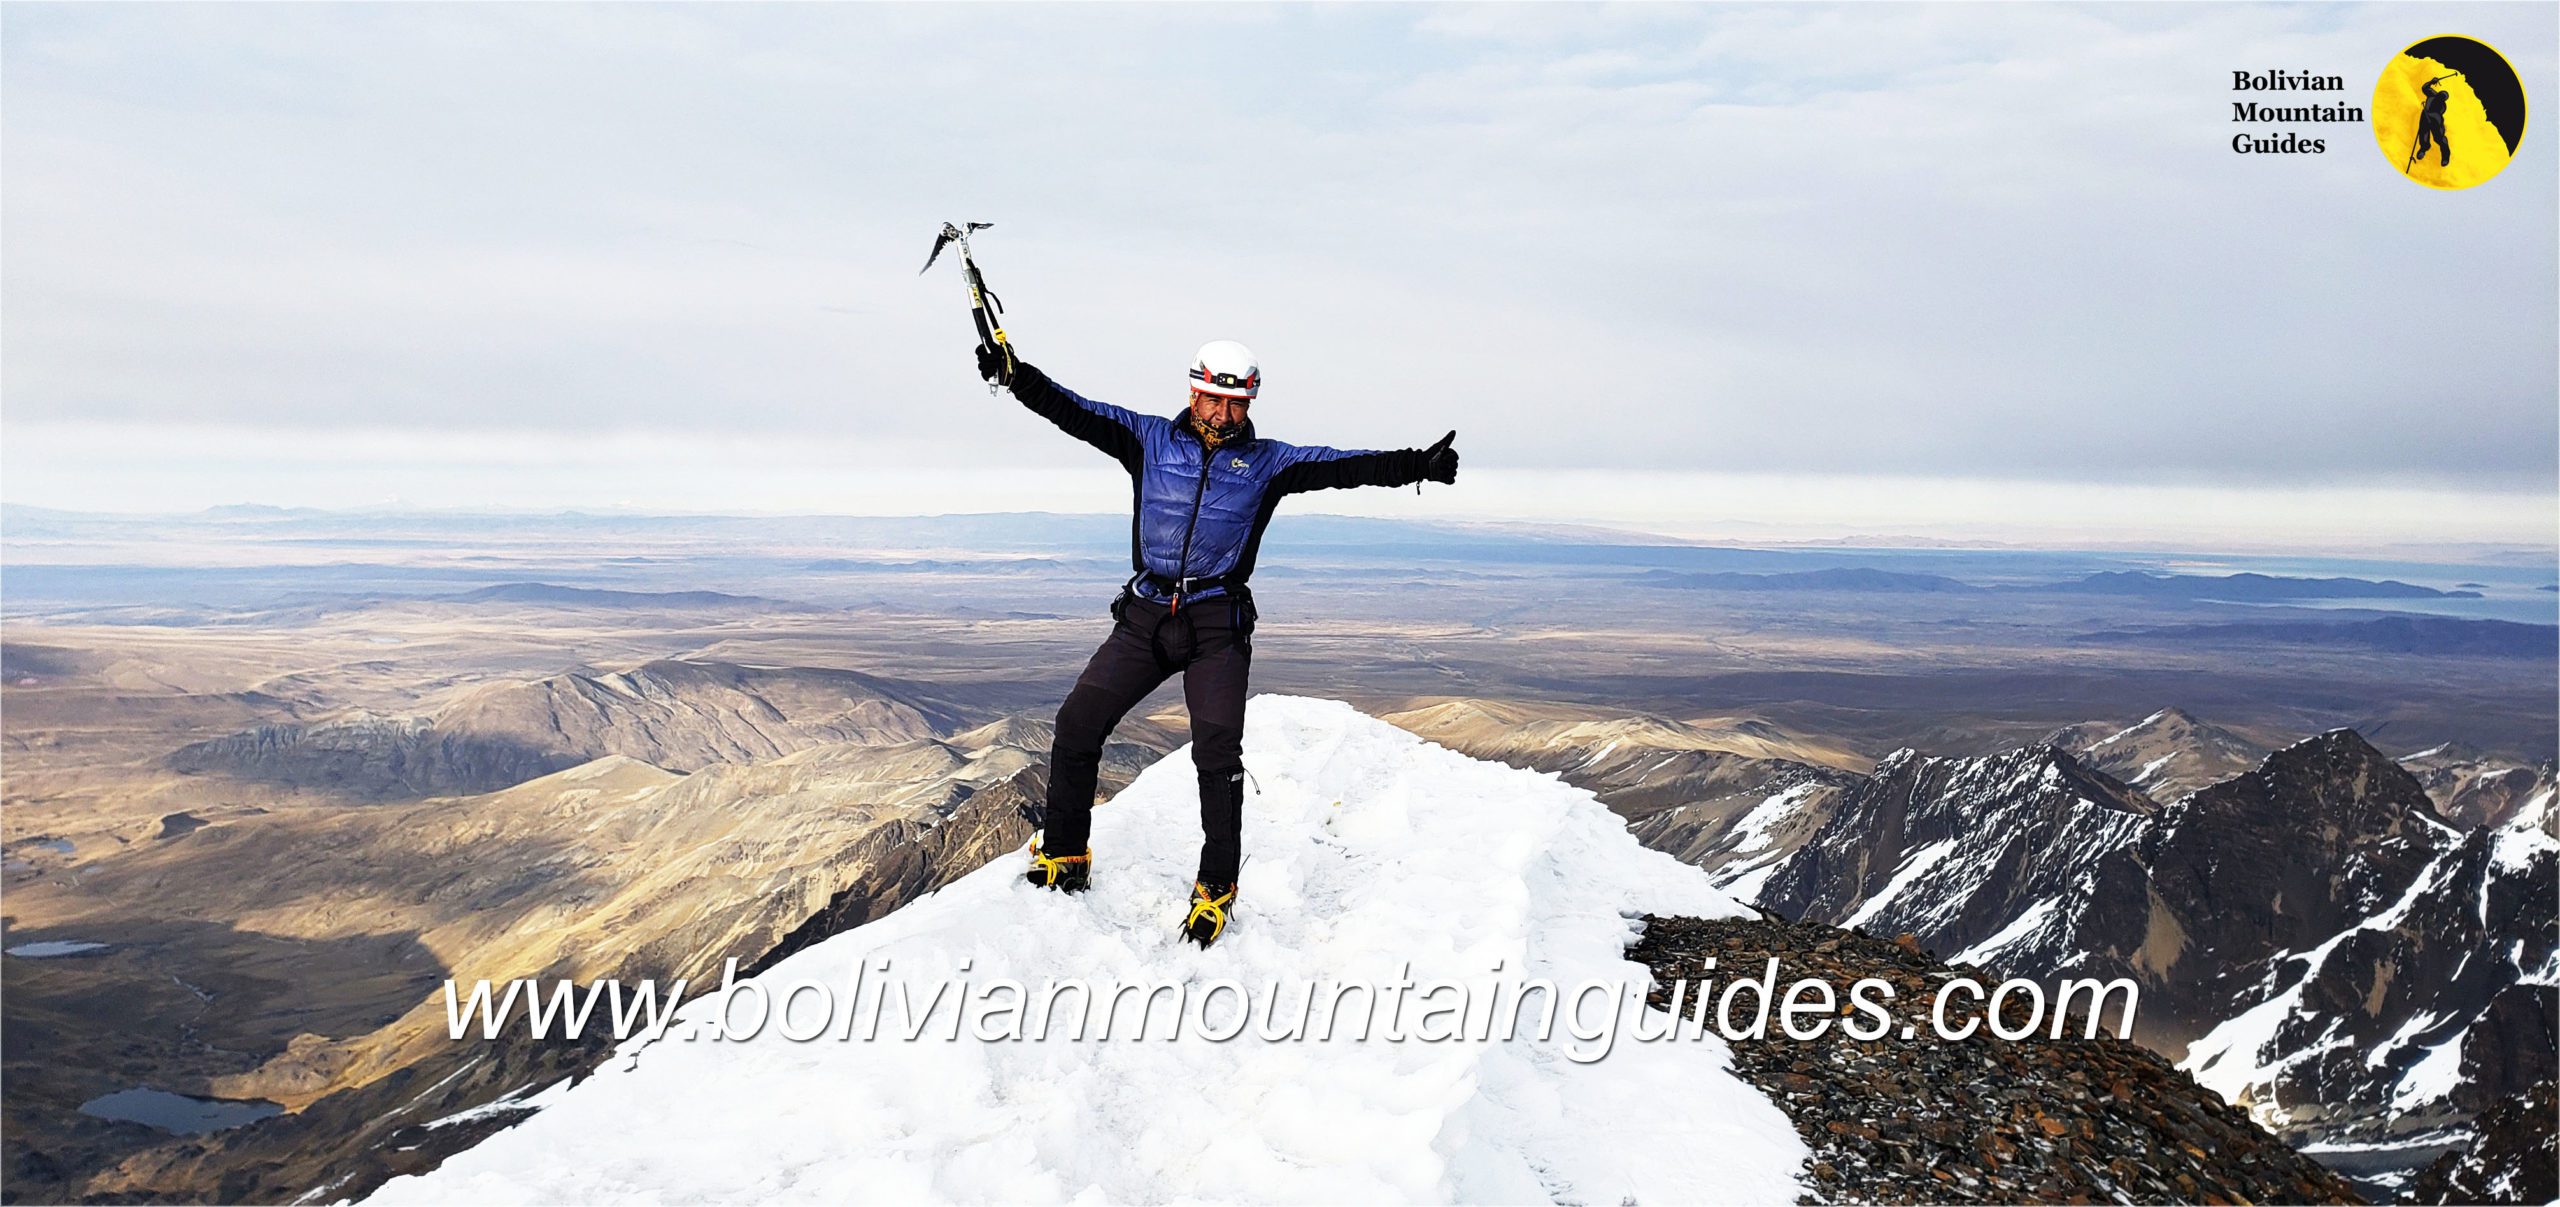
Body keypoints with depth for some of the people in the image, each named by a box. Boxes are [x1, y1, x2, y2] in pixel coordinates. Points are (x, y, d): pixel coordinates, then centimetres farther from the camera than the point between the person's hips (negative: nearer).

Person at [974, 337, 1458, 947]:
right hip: (1144, 617, 2)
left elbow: (1343, 465, -6)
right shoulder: (1150, 440, 5)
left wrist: (1413, 465, -18)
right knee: (1077, 723, -3)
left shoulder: (1266, 462, 3)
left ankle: (1217, 885, 9)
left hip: (1218, 626, -1)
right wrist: (1016, 375, -15)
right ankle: (1064, 854, 15)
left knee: (1217, 752, -8)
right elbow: (1077, 413, -2)